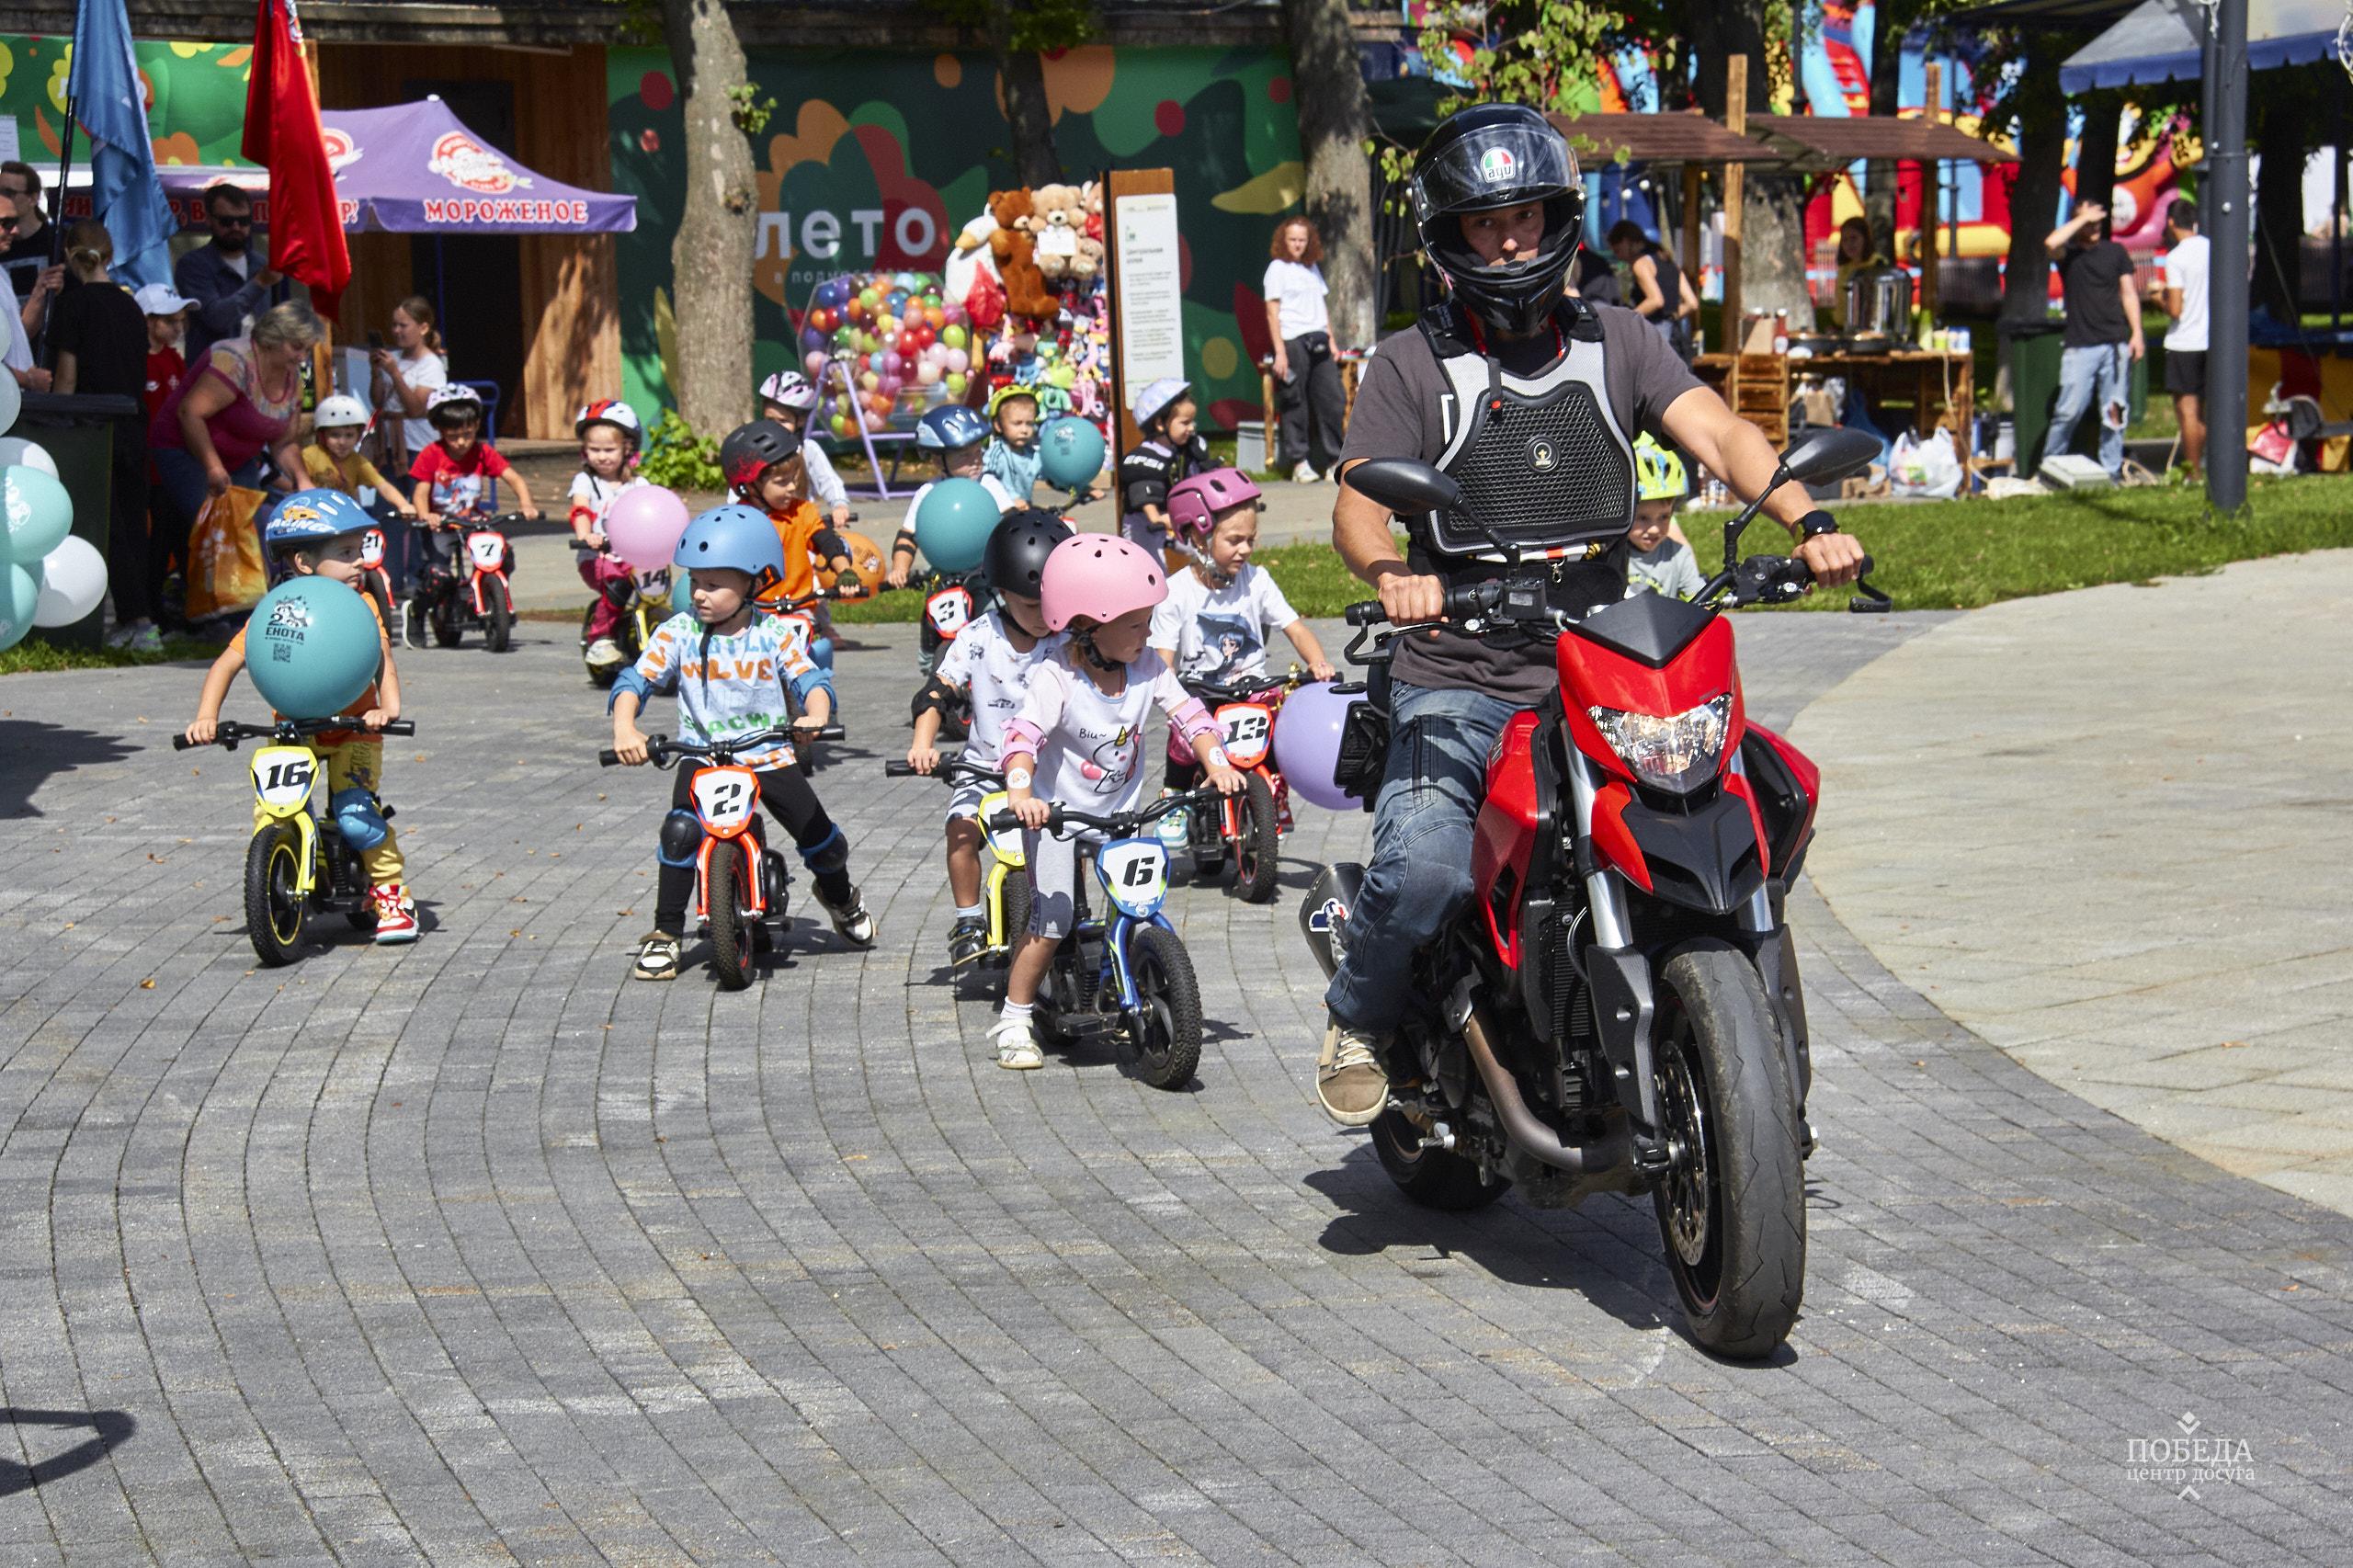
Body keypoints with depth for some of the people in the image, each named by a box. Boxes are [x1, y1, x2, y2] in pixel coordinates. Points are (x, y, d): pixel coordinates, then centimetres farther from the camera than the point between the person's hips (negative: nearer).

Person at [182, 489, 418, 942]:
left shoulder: (362, 606, -4)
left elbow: (383, 663, -8)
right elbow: (227, 664, -2)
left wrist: (389, 707, -28)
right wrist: (206, 716, -15)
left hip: (354, 729, -1)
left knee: (356, 813, -18)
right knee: (270, 811, -17)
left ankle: (391, 892, 1)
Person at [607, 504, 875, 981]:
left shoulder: (773, 634, -3)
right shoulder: (678, 632, -4)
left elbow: (808, 680, -10)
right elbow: (635, 681, -8)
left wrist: (816, 717, -33)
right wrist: (624, 729, -27)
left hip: (769, 756, 1)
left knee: (822, 839, -1)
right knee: (680, 831, -25)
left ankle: (841, 897, 35)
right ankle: (665, 934, -11)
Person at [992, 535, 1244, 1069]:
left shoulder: (1147, 666, -7)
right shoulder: (1056, 677, -22)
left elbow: (1187, 712, -7)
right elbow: (1024, 734, -32)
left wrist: (1217, 765, -23)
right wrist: (1020, 793, -48)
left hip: (1120, 814, 5)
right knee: (1051, 922, -13)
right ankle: (1013, 1021, 1)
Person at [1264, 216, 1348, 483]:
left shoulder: (1312, 268, 18)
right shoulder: (1277, 268, 0)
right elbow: (1272, 312, -5)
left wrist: (1331, 340, 14)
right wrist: (1280, 352, -12)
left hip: (1318, 342, 6)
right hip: (1293, 342, -6)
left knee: (1334, 399, 1)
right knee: (1295, 404, -3)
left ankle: (1334, 461, 8)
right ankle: (1299, 464, 2)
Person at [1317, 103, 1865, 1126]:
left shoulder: (1616, 341, 14)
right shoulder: (1411, 363, 6)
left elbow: (1712, 429, 0)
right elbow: (1358, 501, -7)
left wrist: (1805, 519, -20)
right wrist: (1391, 572, -32)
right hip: (1456, 683, -3)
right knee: (1424, 867, -29)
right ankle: (1360, 1016, 4)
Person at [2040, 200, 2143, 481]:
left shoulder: (2115, 252, 11)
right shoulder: (2068, 252, 3)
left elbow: (2128, 295, 13)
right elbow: (2051, 243, -21)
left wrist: (2137, 334, 5)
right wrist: (2083, 218, -13)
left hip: (2115, 344, 3)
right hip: (2079, 346, -3)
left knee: (2114, 411, 4)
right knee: (2069, 410, -8)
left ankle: (2112, 469, 11)